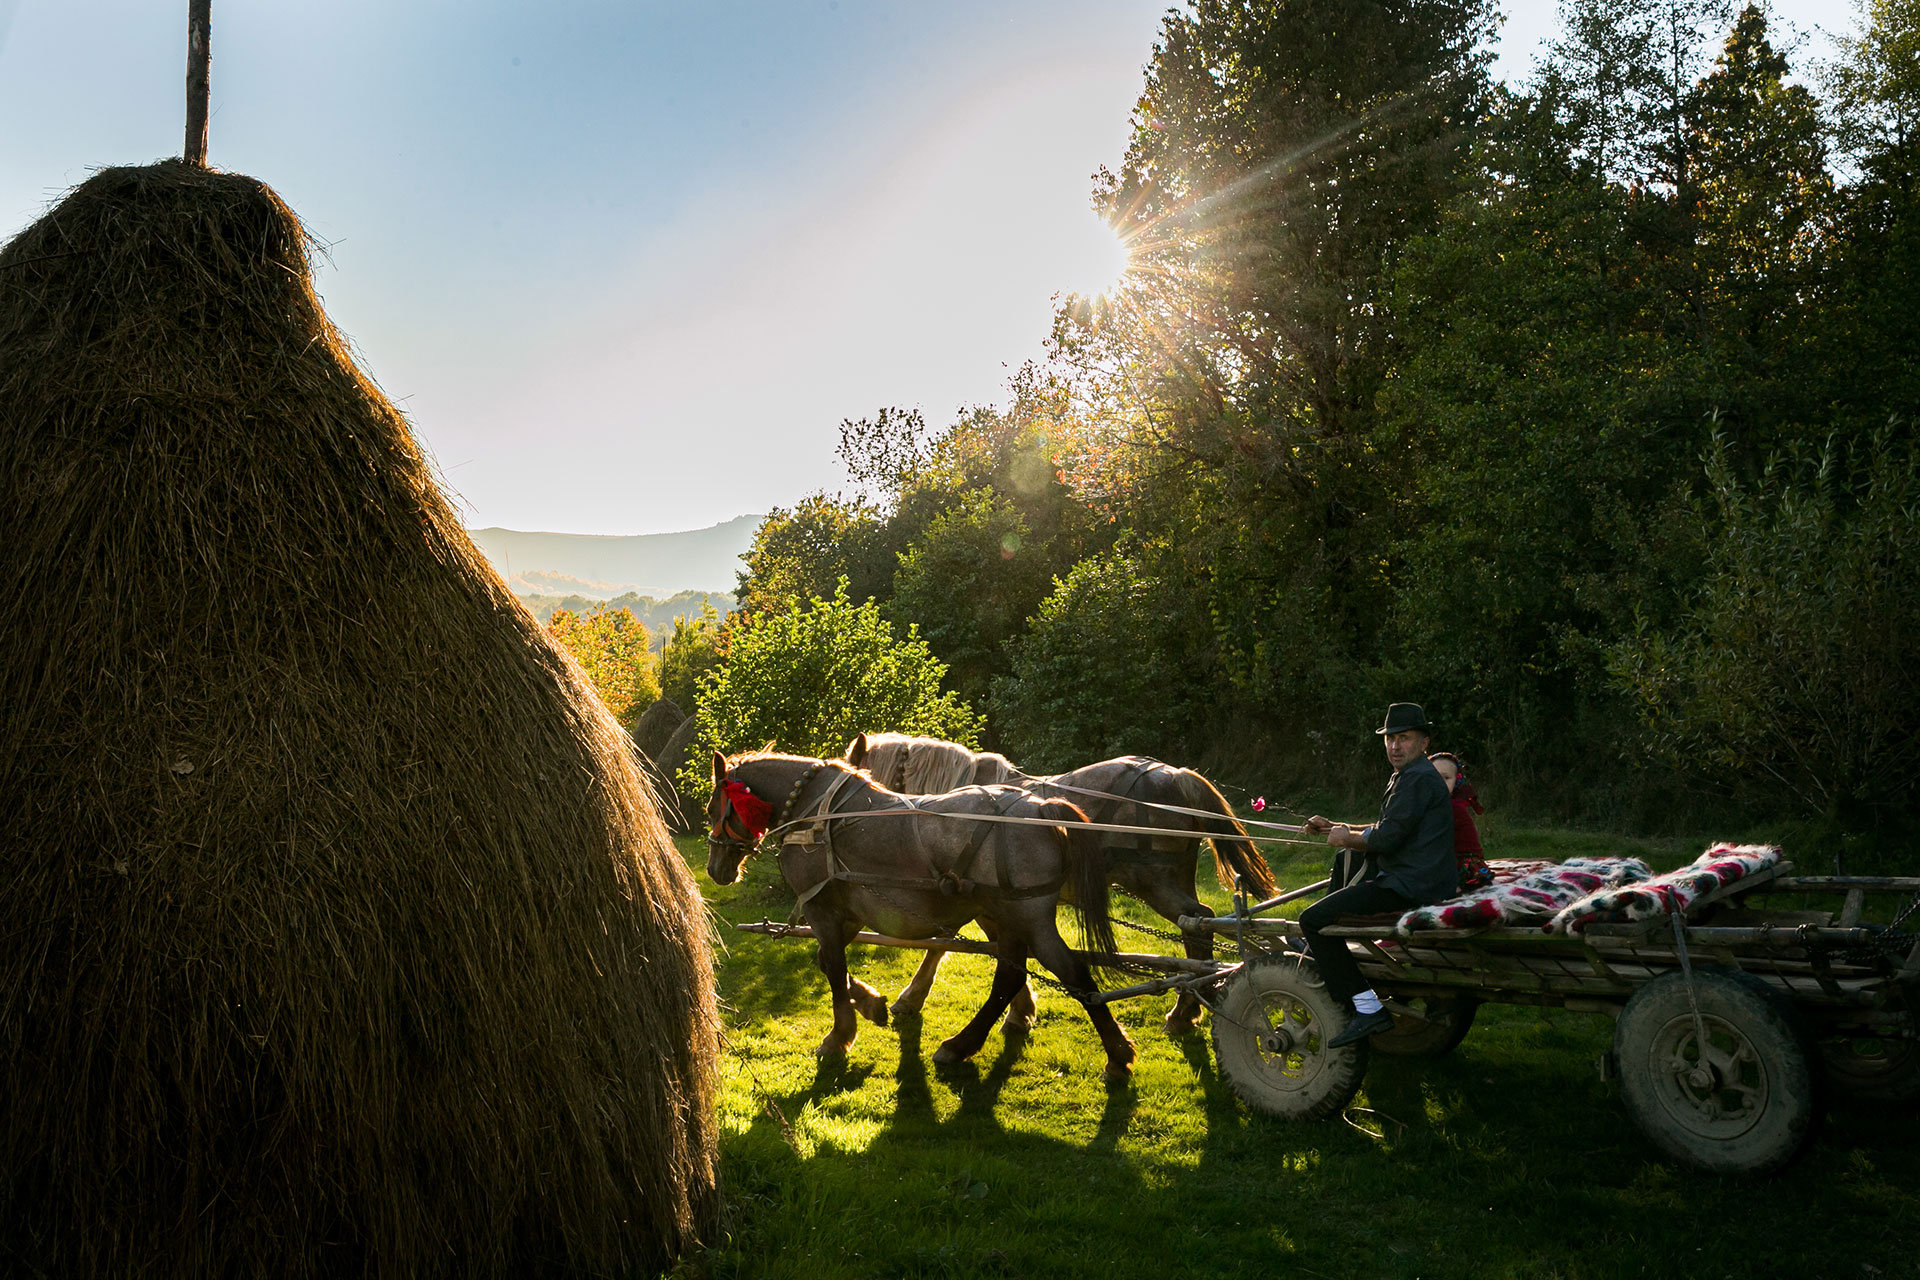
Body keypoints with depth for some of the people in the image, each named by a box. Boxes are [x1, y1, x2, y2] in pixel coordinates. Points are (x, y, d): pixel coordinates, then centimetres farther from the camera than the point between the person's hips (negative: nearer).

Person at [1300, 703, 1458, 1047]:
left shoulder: (1418, 779, -15)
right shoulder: (1405, 776, 18)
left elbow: (1386, 838, -21)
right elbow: (1384, 832, 24)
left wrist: (1345, 838, -3)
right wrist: (1333, 826, 16)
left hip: (1410, 886, -11)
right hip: (1410, 877, 11)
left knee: (1314, 920, -14)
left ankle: (1367, 1009, -15)